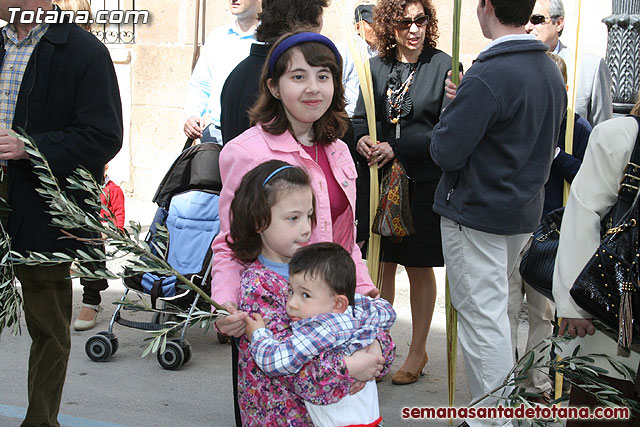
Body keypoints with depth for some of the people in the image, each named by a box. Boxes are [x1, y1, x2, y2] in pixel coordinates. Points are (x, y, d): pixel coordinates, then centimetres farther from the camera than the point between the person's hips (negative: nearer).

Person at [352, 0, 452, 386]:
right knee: (381, 264, 7)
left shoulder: (443, 65, -6)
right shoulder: (377, 67, 6)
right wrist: (362, 140, -12)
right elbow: (360, 117, 10)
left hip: (424, 183, -3)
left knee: (419, 268, 8)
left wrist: (397, 148, -18)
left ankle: (418, 352, 22)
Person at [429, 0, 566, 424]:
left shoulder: (487, 76, -23)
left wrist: (449, 115, -1)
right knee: (497, 310, 21)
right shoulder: (552, 71, 6)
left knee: (482, 317, -1)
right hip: (525, 213, 9)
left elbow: (446, 152, -21)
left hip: (477, 215, -9)